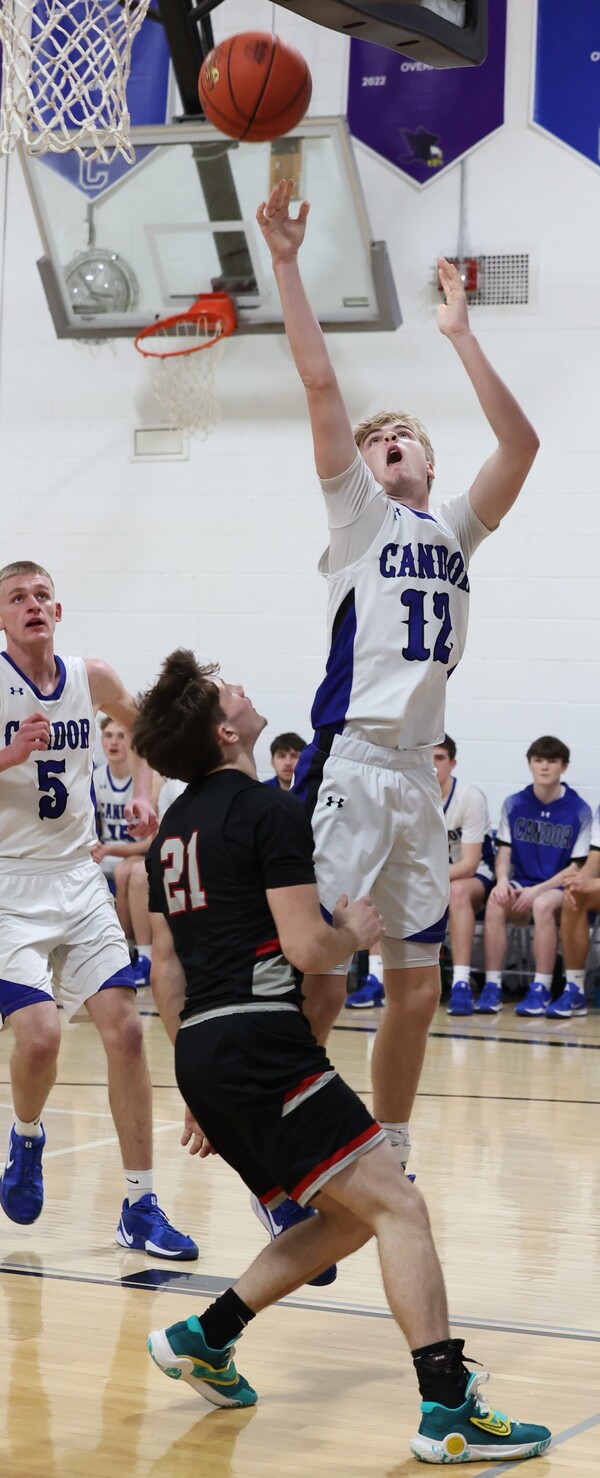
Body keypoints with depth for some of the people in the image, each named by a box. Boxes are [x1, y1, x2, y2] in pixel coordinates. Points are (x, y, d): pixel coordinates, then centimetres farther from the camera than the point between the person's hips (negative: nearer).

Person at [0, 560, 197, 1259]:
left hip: (78, 878, 4)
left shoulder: (91, 678, 3)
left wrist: (141, 791, 10)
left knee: (124, 1028, -4)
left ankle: (140, 1208, 4)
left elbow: (143, 725, 24)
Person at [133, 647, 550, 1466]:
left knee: (347, 1218, 17)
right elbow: (306, 947, -15)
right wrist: (355, 932, 7)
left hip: (203, 1054, 9)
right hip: (262, 1040, -9)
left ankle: (204, 1337, 17)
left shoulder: (174, 826, 19)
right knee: (399, 1207, -10)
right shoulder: (270, 811, -7)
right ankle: (449, 1411, -19)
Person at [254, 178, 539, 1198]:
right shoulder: (359, 515, 6)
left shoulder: (455, 531, 18)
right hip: (348, 763, -6)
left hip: (417, 773, 6)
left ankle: (387, 1159, 21)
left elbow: (521, 443, 7)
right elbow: (320, 385, -3)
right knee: (317, 978, -9)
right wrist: (285, 262, -6)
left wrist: (460, 335, 8)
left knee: (416, 983, 9)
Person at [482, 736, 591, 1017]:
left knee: (543, 905, -38)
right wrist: (502, 880, -15)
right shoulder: (514, 804, 6)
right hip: (520, 886, 3)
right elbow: (504, 851, 7)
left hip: (559, 888, -3)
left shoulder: (578, 810, -3)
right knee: (496, 901, -32)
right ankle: (492, 987, -30)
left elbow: (577, 867, -4)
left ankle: (540, 990, -31)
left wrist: (537, 891, -16)